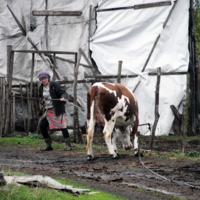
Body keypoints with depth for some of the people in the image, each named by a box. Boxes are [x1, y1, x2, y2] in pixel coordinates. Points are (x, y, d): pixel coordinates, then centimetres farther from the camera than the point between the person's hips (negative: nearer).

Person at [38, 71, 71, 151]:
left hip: (57, 109, -7)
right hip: (48, 110, 7)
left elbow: (63, 93, -15)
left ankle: (68, 145, -9)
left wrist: (63, 98, -37)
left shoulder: (55, 85, -9)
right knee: (41, 125, 3)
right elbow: (39, 97, 21)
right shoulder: (41, 88, 9)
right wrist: (42, 100, -2)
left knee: (62, 125, -15)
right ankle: (48, 145, 13)